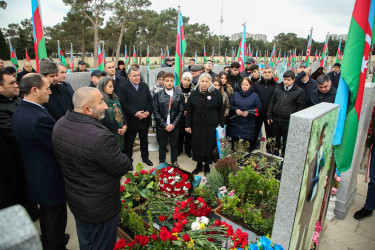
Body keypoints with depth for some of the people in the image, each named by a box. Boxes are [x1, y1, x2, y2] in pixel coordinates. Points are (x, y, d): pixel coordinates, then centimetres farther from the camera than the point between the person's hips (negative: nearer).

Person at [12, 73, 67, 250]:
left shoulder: (19, 112, -1)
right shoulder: (39, 118, -32)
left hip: (34, 175, 10)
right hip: (51, 179, -10)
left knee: (45, 214, 30)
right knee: (56, 219, 12)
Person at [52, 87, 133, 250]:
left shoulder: (59, 125, -9)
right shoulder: (100, 137, -37)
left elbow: (60, 157, 5)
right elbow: (122, 167, -26)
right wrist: (126, 160, -4)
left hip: (74, 199, 8)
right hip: (101, 207, -7)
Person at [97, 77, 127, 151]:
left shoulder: (114, 97, 10)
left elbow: (121, 111, 9)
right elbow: (104, 119, -18)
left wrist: (124, 125, -4)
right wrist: (116, 129, -12)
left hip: (121, 132, 7)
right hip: (110, 133, -7)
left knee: (121, 150, 14)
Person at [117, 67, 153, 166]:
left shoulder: (145, 86, 9)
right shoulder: (122, 87, -7)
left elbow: (150, 100, 7)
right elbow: (123, 103, -15)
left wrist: (148, 112, -10)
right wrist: (135, 113, -22)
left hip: (145, 119, 5)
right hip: (131, 120, -4)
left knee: (144, 140, 19)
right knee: (129, 142, 8)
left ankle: (145, 157, 37)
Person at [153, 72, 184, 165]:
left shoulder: (179, 94, -2)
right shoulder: (158, 94, -3)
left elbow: (181, 111, -2)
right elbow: (156, 111, -5)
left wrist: (173, 124, -11)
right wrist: (165, 125, -10)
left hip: (174, 126, 1)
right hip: (161, 126, 0)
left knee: (174, 145, 15)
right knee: (162, 146, 12)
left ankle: (174, 162, 35)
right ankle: (161, 164, 30)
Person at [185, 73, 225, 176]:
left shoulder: (216, 93, -3)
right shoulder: (194, 94, 3)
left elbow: (221, 111, 0)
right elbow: (189, 111, 6)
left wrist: (222, 125, -3)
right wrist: (187, 125, 2)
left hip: (211, 126, -2)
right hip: (197, 126, 2)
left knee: (209, 147, 7)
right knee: (197, 147, 10)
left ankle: (207, 165, 28)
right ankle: (199, 164, 30)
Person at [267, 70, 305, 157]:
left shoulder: (299, 91, -7)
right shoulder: (278, 88, 6)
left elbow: (300, 108, -6)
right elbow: (272, 102, 12)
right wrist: (269, 116, 8)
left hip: (288, 122, -4)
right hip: (276, 120, 4)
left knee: (286, 143, 9)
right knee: (275, 140, 18)